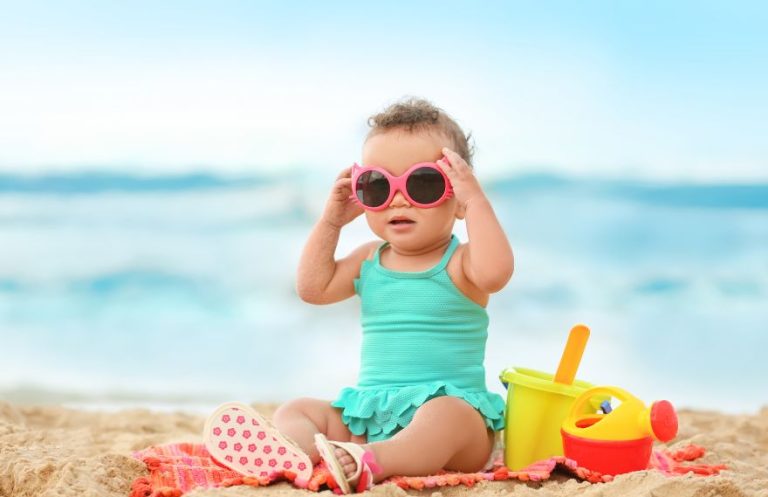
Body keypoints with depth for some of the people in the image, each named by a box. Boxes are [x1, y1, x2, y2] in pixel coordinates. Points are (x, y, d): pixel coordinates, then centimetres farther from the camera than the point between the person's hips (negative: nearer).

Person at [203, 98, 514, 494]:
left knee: (446, 415, -38)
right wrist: (331, 221, 7)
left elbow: (495, 271, -26)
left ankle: (370, 463, -61)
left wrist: (475, 199, -21)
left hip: (451, 405, -6)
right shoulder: (369, 261, 16)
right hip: (370, 414, 6)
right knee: (294, 411, -7)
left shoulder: (459, 263, -3)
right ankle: (300, 454, -41)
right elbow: (313, 288, 10)